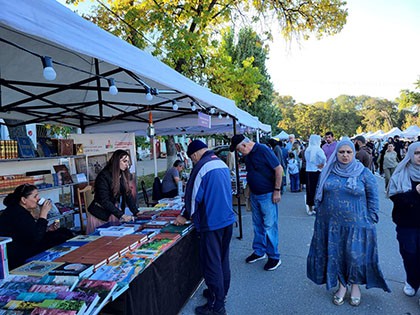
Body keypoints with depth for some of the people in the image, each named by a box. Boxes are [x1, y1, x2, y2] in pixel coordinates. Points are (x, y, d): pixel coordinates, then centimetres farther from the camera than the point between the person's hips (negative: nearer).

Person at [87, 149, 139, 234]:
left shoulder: (123, 175, 2)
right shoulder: (103, 176, -20)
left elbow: (128, 194, -1)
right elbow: (104, 201, -24)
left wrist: (136, 212, -12)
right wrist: (122, 215, -29)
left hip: (114, 212, 6)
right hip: (100, 215, -6)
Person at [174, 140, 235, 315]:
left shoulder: (202, 166, -17)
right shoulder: (222, 164, 8)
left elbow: (194, 195, -13)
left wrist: (185, 215, 4)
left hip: (211, 223, -8)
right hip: (228, 220, 9)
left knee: (211, 264, 3)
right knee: (223, 259, 20)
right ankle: (221, 293, 37)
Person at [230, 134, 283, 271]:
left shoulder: (263, 150, -18)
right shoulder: (248, 156, 7)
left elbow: (279, 169, -18)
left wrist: (277, 190, -18)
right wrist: (250, 191, 16)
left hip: (267, 195, -8)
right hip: (254, 195, 8)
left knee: (269, 226, 0)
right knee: (257, 225, 17)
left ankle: (274, 257, 14)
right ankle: (259, 252, 32)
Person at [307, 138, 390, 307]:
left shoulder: (364, 173, -4)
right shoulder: (328, 172, 2)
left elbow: (373, 198, 1)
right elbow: (319, 195, 11)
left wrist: (370, 220, -2)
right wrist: (319, 214, 9)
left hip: (356, 225, -2)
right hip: (332, 224, 2)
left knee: (356, 256, 5)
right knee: (335, 255, 11)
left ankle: (355, 285, 31)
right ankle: (341, 285, 32)